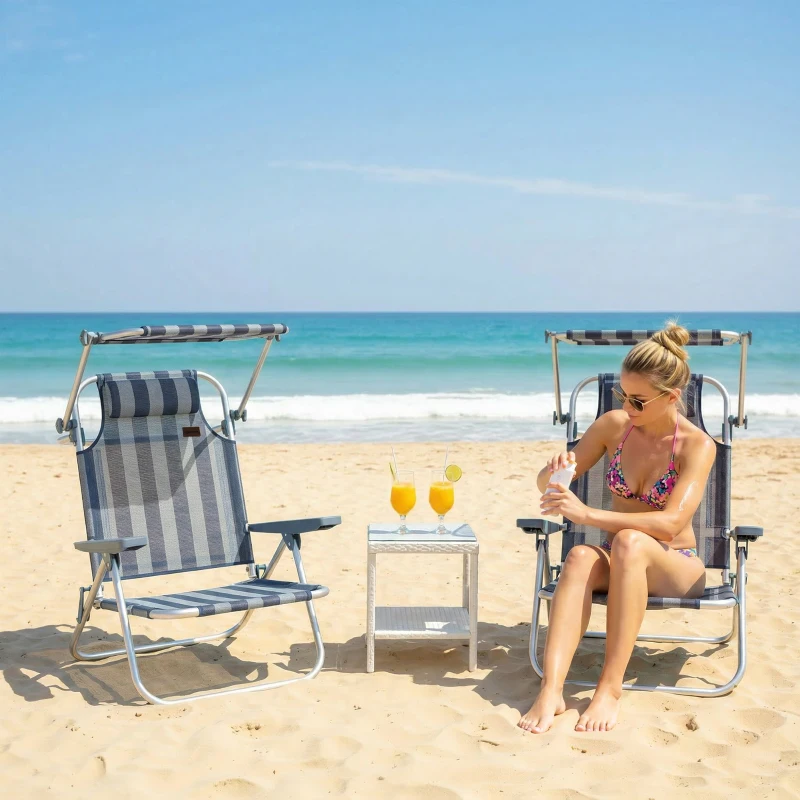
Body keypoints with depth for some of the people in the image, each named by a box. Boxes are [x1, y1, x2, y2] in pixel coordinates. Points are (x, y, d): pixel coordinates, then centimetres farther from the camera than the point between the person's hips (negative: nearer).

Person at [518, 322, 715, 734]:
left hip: (675, 567, -3)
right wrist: (556, 471, -19)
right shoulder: (613, 425, -1)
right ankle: (550, 691, -48)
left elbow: (672, 523, -28)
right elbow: (545, 485, 7)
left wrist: (587, 514, -34)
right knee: (580, 557, -34)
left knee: (629, 542, -38)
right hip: (619, 562, 3)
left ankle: (610, 686, -39)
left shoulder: (697, 445, -12)